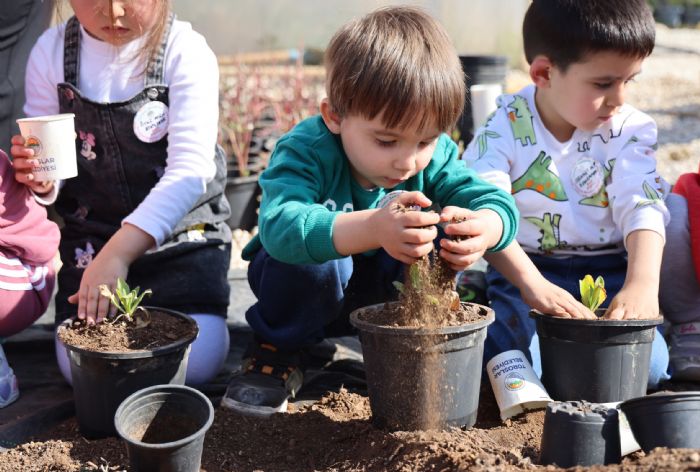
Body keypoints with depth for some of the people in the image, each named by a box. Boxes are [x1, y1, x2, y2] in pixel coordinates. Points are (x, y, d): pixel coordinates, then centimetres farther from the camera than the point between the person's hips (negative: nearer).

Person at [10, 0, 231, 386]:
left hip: (184, 232, -2)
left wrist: (118, 252, -32)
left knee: (195, 361, -19)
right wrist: (43, 181, -21)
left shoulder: (185, 53, -13)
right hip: (90, 235, 2)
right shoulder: (51, 53, -3)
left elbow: (190, 171, -22)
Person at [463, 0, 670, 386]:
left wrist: (642, 285, -32)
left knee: (647, 363, -19)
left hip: (610, 273, 3)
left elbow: (643, 209, -13)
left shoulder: (630, 130, -1)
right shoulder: (505, 127, -8)